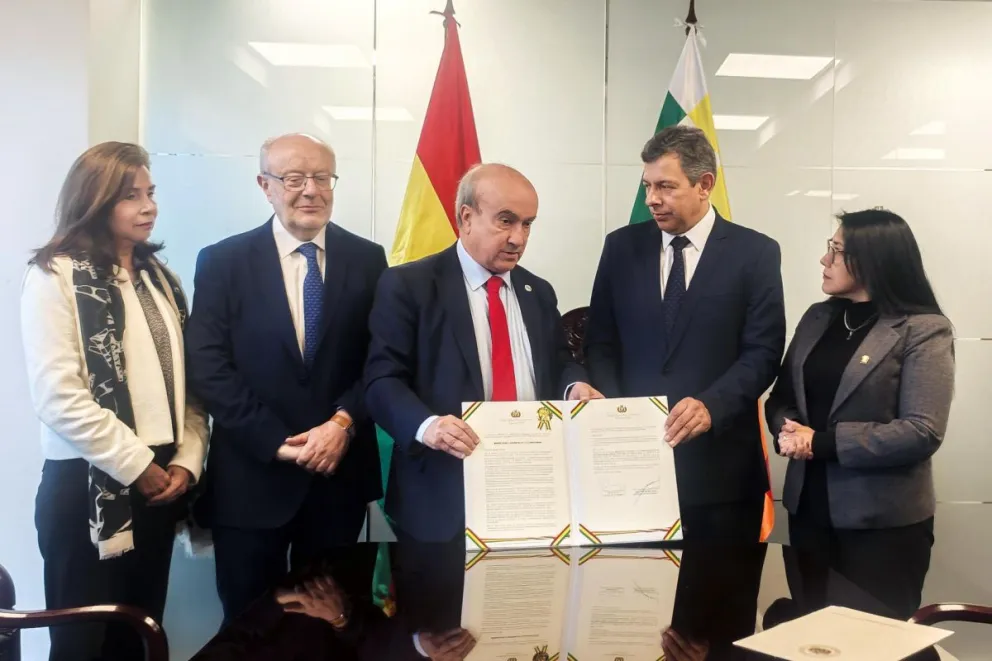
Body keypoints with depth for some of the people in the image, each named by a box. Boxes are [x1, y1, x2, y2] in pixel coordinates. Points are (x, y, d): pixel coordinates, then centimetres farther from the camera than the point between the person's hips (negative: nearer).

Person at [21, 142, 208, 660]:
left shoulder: (160, 277, 14)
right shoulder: (56, 277, -6)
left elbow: (184, 380, 11)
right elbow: (58, 398, -15)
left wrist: (186, 460, -2)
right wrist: (137, 465, -13)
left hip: (158, 483, 6)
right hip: (88, 488, -5)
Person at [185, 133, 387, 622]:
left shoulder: (367, 260, 3)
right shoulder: (222, 262, -1)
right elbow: (207, 367, -8)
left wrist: (343, 422, -15)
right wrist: (276, 441, -14)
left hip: (340, 472, 2)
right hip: (251, 476, -1)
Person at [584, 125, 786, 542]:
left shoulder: (755, 253, -1)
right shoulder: (622, 247, 5)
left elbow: (763, 352, -6)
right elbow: (600, 343, 6)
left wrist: (710, 406, -22)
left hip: (718, 464, -1)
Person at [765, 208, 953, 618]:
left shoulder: (924, 330, -10)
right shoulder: (817, 319, 7)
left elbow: (923, 431, -19)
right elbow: (781, 397, 10)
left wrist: (823, 443, -19)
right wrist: (789, 433, -12)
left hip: (884, 520, -5)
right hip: (810, 510, 6)